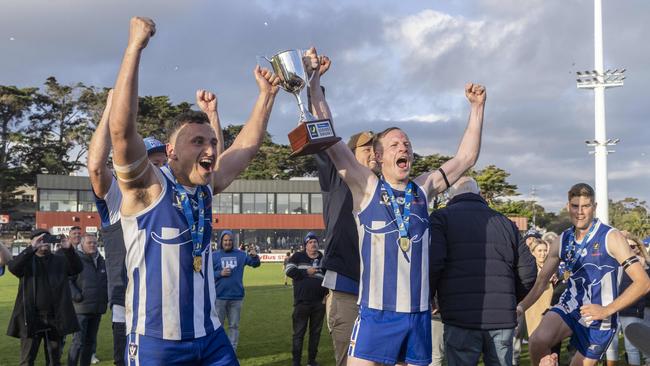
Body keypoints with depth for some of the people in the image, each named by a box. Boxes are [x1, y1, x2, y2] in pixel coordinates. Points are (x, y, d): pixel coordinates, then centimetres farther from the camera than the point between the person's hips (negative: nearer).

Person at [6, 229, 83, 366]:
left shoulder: (60, 261, 10)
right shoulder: (26, 261, 5)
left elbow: (78, 268, -5)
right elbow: (13, 267, -16)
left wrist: (69, 249, -21)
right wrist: (32, 248, -25)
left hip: (55, 318, 2)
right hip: (31, 318, -2)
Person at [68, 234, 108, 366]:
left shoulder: (101, 261, 14)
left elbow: (106, 281, 24)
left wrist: (106, 297, 12)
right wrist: (76, 296, -20)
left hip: (97, 309, 7)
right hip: (81, 308, -7)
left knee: (90, 341, 13)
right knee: (78, 341, -8)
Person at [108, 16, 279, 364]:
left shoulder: (206, 187, 6)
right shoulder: (147, 187, -11)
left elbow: (247, 145, 18)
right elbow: (121, 129, -26)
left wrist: (266, 94, 14)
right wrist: (135, 46, -27)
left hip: (210, 336, 6)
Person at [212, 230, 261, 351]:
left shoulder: (240, 255, 4)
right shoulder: (214, 256, -1)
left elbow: (255, 264, 4)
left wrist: (255, 256, -17)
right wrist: (220, 273, -17)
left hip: (236, 297, 2)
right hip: (219, 297, -2)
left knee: (234, 326, 10)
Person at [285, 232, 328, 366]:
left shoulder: (324, 259, 12)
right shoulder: (298, 256, 3)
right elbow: (289, 270, -10)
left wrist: (327, 294, 0)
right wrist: (306, 272, -11)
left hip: (319, 302, 3)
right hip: (302, 302, -3)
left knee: (316, 332, 10)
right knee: (299, 332, 1)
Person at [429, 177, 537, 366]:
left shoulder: (441, 218, 3)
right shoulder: (505, 222, 16)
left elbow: (432, 263, -12)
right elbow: (528, 271, 13)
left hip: (461, 320, -4)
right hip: (503, 319, 4)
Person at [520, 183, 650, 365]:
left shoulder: (611, 238, -11)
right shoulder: (562, 241, 3)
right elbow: (541, 281, 7)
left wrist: (607, 310, -23)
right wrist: (520, 308, -8)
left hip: (599, 321, -2)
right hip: (569, 308, 3)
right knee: (538, 341, -26)